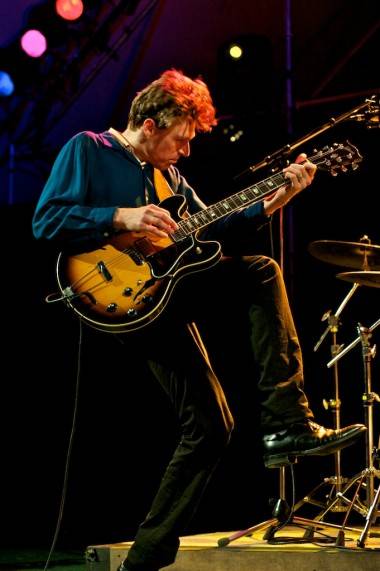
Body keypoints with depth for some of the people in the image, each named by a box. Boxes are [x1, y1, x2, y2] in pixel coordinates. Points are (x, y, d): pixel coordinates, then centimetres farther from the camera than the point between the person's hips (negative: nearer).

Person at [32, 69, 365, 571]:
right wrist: (123, 218, -20)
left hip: (164, 291, 8)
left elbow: (210, 230, 18)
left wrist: (276, 199, 8)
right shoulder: (87, 150, 0)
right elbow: (46, 220, -10)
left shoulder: (168, 174, 21)